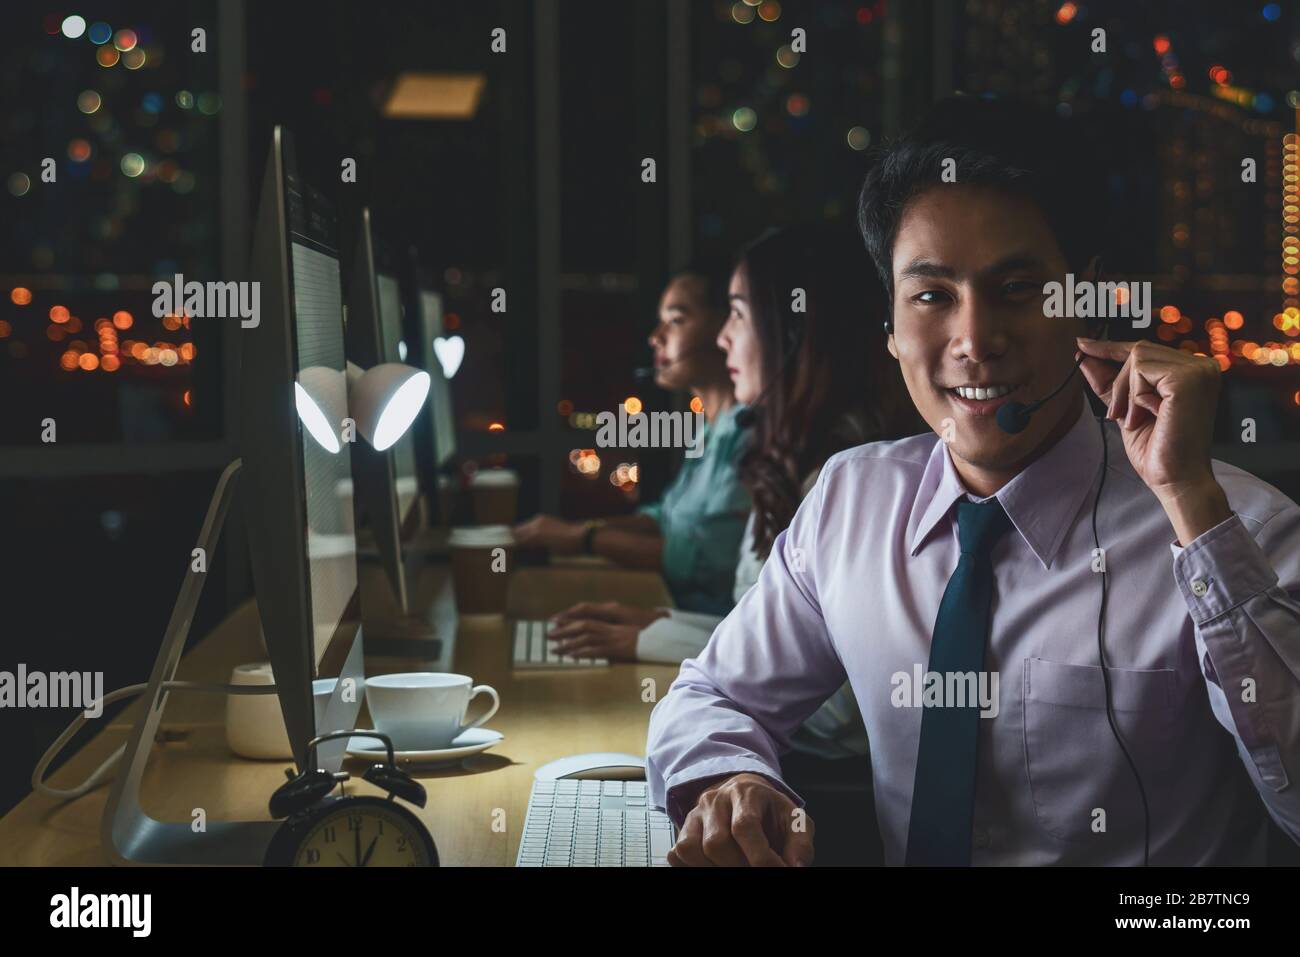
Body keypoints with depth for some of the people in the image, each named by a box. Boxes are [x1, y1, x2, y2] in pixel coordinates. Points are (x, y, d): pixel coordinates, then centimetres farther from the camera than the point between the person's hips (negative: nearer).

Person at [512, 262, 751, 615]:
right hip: (681, 616, 9)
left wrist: (584, 539, -14)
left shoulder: (752, 428, -20)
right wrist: (580, 529, 3)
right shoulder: (714, 427, 13)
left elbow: (704, 559, -23)